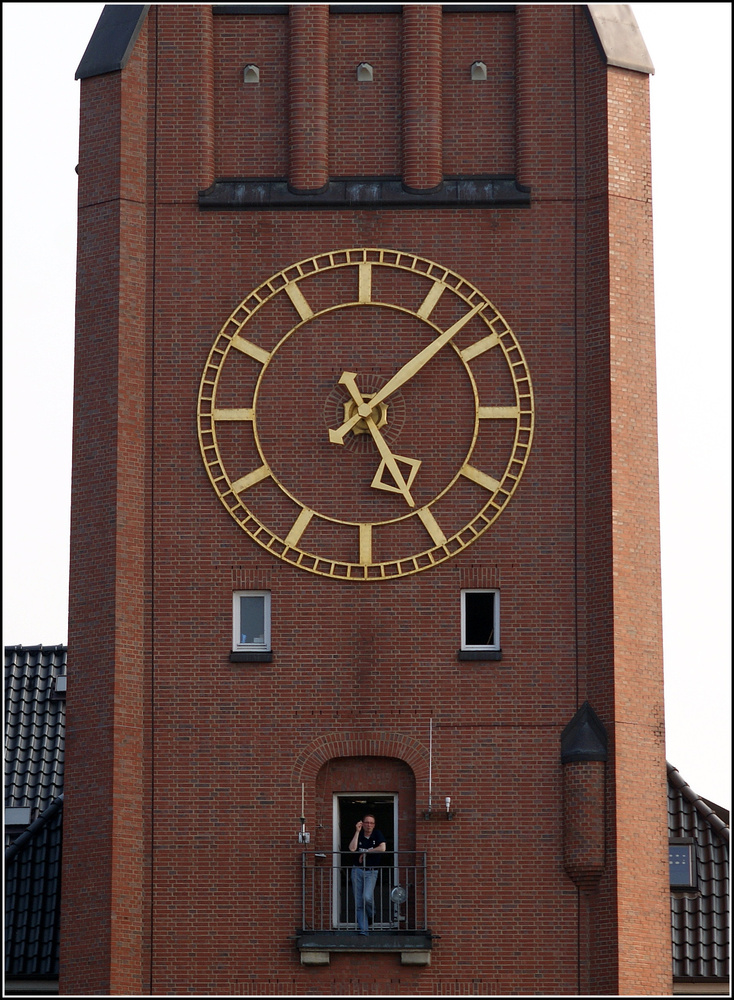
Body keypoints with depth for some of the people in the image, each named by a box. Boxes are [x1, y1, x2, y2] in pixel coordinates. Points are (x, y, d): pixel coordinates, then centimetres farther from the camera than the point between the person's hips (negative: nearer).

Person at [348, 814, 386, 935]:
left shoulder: (377, 834, 2)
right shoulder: (358, 836, 7)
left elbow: (382, 848, -14)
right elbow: (352, 848, -12)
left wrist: (366, 852, -8)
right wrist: (357, 831, -11)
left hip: (371, 871, -3)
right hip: (357, 870, 3)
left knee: (367, 897, -22)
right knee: (359, 903, -1)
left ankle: (372, 915, 10)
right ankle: (363, 930, 2)